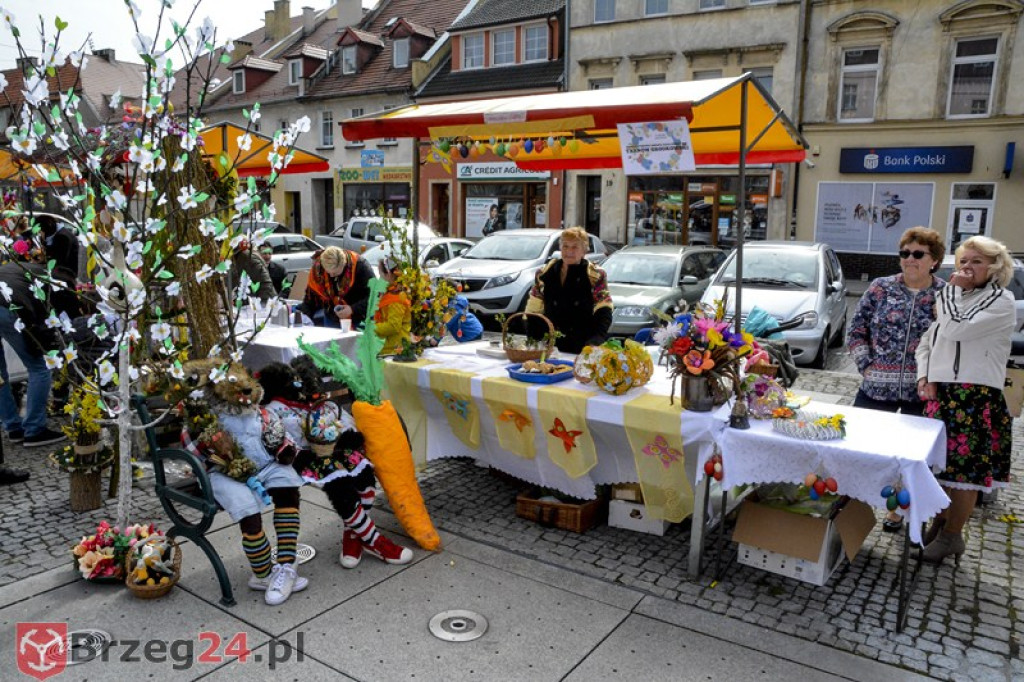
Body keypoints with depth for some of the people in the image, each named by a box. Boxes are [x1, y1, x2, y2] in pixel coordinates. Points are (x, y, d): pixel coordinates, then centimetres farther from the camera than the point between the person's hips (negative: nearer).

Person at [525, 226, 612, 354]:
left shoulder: (596, 276, -1)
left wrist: (595, 341, -22)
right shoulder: (544, 274, 8)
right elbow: (532, 311, 11)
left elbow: (603, 314, -8)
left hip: (584, 351, -2)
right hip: (551, 348, 3)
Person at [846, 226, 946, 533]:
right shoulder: (880, 288, 1)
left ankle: (898, 510, 30)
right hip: (877, 388, 0)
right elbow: (856, 330, 4)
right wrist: (866, 365, -5)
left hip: (921, 392, 0)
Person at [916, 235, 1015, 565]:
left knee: (964, 468, 0)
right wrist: (924, 376, 2)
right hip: (940, 393, 7)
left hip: (976, 398, -7)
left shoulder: (1001, 300, -6)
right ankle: (940, 522, 29)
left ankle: (952, 536, 13)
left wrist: (953, 289, -7)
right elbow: (927, 341, 19)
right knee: (940, 462, 13)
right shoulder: (955, 299, 17)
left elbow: (956, 329, -20)